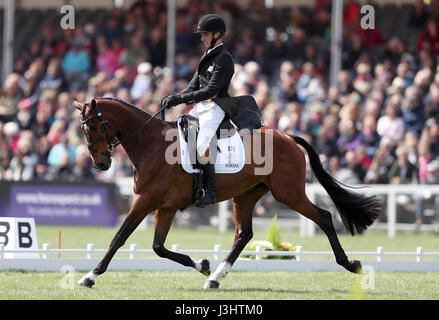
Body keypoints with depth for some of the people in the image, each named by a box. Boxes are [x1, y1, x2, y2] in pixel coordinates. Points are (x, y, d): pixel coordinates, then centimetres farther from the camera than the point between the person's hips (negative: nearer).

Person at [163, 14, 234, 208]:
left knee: (203, 145, -29)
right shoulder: (207, 56, 18)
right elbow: (194, 86, 19)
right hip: (201, 107, 10)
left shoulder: (224, 59, -12)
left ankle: (210, 190, -22)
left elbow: (211, 90, -20)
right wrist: (174, 99, 2)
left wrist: (180, 99, -23)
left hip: (215, 108, -10)